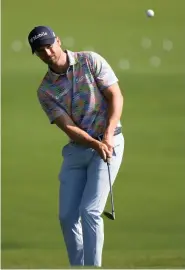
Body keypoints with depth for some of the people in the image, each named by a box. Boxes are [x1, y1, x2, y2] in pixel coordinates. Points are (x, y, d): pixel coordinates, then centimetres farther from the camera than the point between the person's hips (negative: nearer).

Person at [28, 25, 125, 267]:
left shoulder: (90, 61, -4)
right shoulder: (45, 90, 1)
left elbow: (116, 96, -7)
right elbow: (68, 127, -7)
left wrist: (108, 136, -19)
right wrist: (95, 144, -25)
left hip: (109, 142, -4)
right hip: (76, 148, 4)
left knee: (90, 211, -15)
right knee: (67, 216, 1)